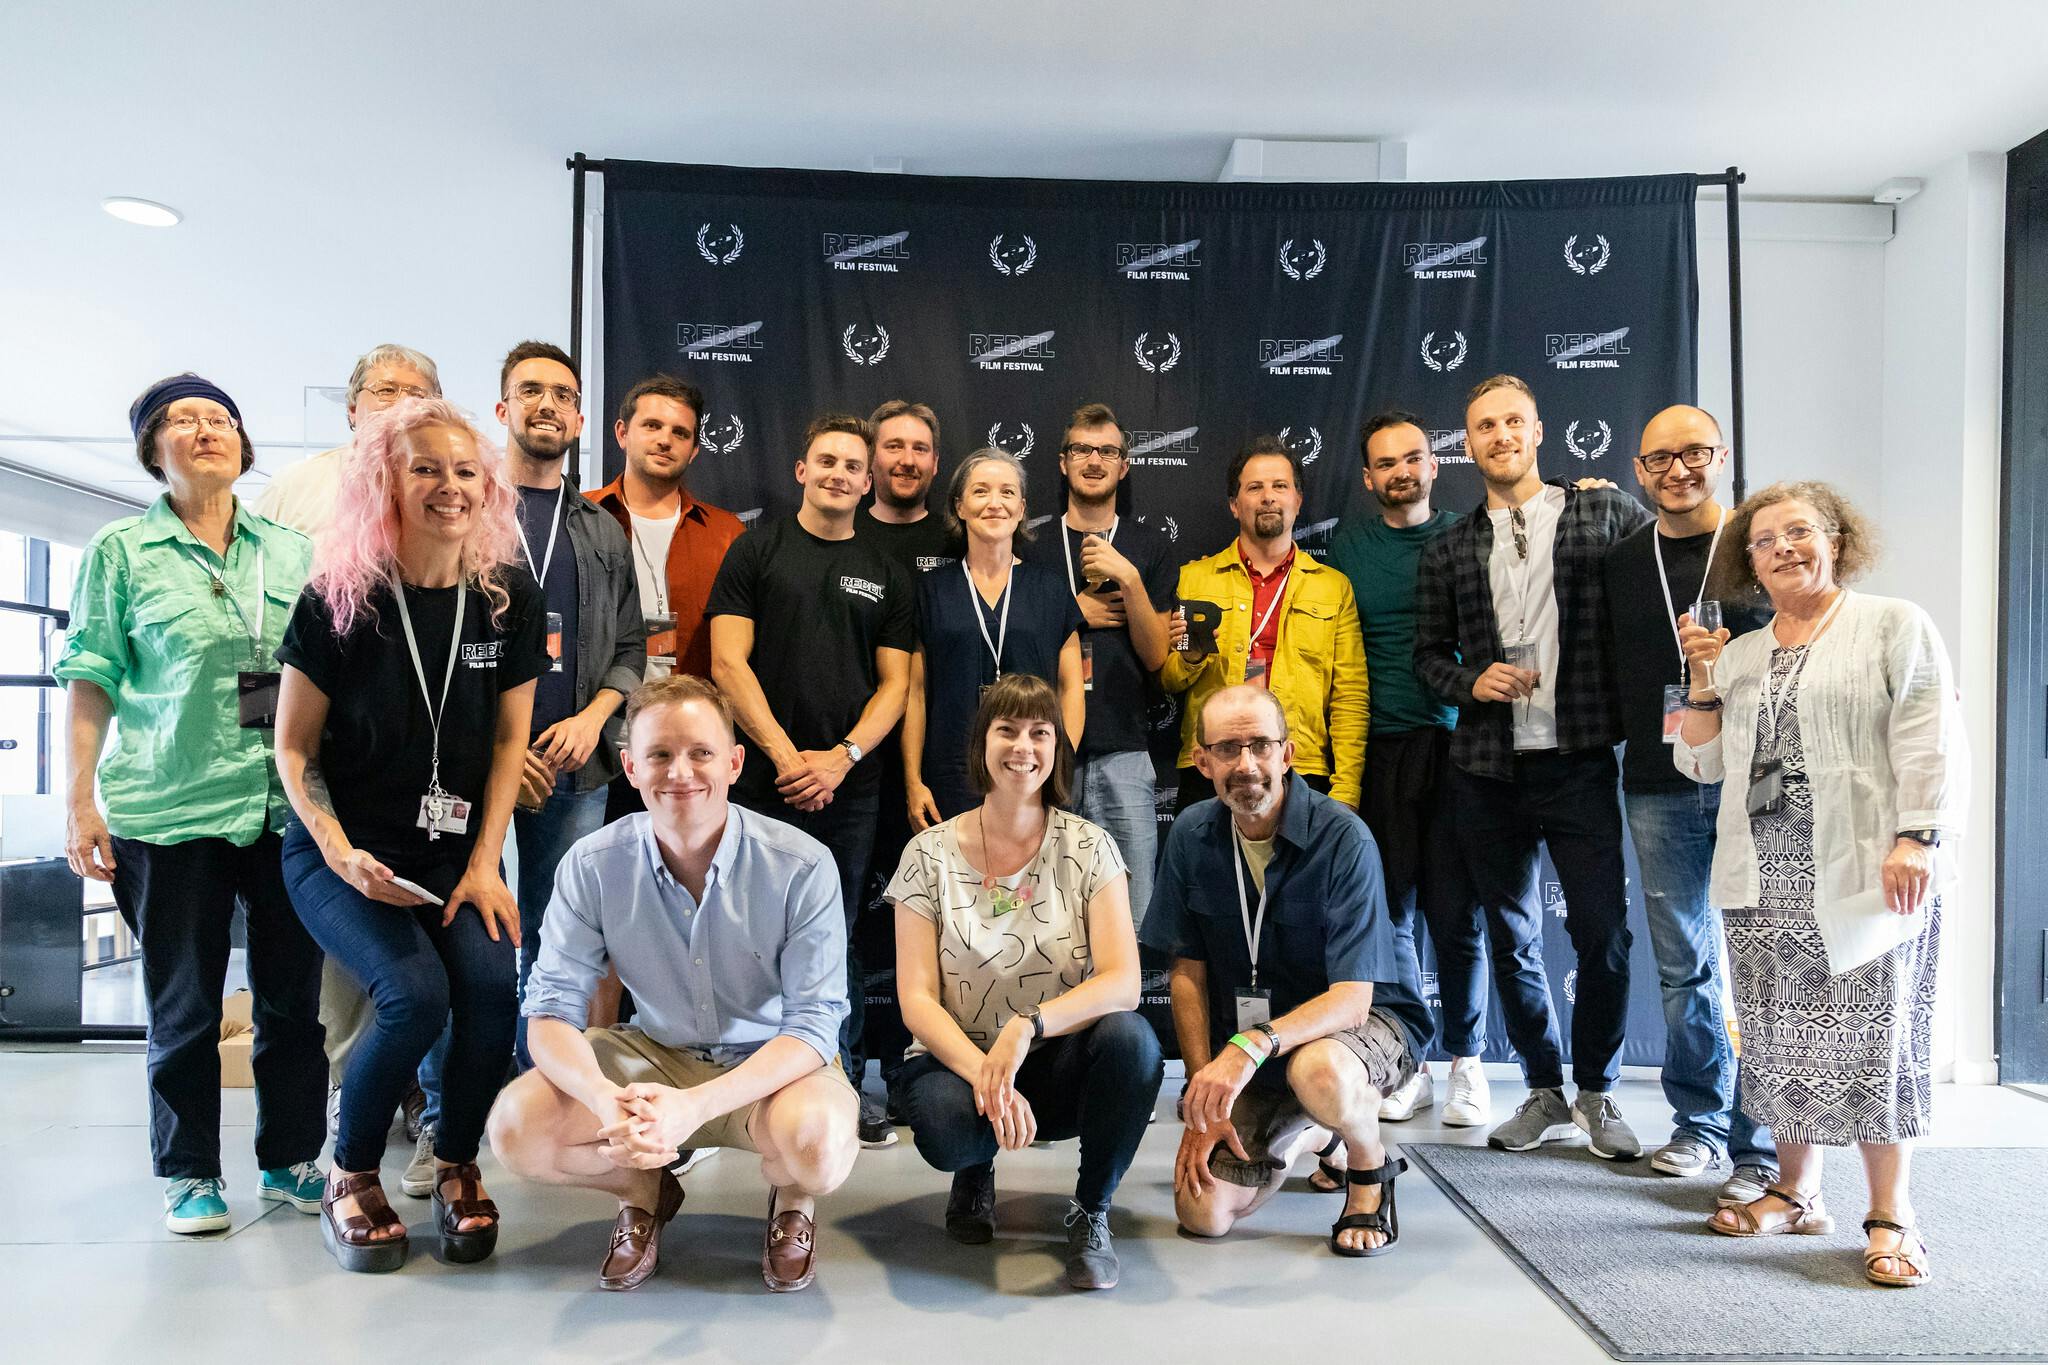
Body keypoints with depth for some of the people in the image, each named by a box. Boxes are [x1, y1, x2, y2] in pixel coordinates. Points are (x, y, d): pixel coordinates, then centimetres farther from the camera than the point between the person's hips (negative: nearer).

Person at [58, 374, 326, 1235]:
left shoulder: (292, 552, 10)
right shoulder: (122, 551, 3)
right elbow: (92, 682, 3)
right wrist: (80, 802, -4)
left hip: (286, 808, 3)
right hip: (170, 809, -2)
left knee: (294, 995, 9)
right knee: (185, 1005, 7)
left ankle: (290, 1161, 24)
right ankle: (189, 1174, 23)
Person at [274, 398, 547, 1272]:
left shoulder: (509, 600, -1)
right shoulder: (337, 600, -8)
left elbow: (509, 741, 3)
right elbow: (294, 748, -2)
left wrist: (483, 865, -5)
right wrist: (340, 854, -15)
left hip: (453, 852, 3)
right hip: (340, 851, -2)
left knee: (493, 985, -22)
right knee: (415, 994, -25)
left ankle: (457, 1166, 6)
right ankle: (351, 1176, 4)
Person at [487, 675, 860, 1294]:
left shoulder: (801, 865, -20)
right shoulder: (592, 865, -12)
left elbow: (813, 1026, -21)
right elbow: (552, 1012, -11)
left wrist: (695, 1106, -36)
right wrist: (606, 1099, -34)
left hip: (773, 1063, -3)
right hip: (653, 1055, 3)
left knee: (818, 1144, -34)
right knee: (515, 1127, -20)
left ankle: (793, 1198, 6)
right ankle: (644, 1191, 12)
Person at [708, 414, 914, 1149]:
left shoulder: (885, 573, 13)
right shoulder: (758, 550, 5)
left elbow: (895, 680, 7)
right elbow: (729, 661, -3)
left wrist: (843, 756, -8)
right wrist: (785, 755, -11)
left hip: (849, 785, 2)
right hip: (764, 778, -2)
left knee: (837, 938, 9)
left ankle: (846, 1086, 19)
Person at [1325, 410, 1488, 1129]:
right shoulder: (1350, 543, 10)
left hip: (1457, 745, -1)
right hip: (1378, 749, 1)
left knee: (1457, 913, 0)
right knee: (1390, 913, 3)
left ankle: (1466, 1061, 16)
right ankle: (1408, 1065, 15)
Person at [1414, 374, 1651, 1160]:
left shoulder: (1604, 514, 3)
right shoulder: (1449, 551, 10)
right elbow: (1428, 653, 15)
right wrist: (1470, 682, -6)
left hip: (1580, 761, -2)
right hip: (1487, 770, 3)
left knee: (1603, 934, -2)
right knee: (1510, 937, 10)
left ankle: (1597, 1094, 20)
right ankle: (1545, 1094, 26)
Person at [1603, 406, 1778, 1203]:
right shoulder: (1622, 562, 10)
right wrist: (1641, 739, 8)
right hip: (1659, 790, 3)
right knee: (1683, 965, 9)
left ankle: (1763, 1146, 9)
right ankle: (1701, 1125, 22)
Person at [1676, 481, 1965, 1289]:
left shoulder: (1895, 627, 3)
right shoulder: (1739, 655, 16)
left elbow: (1929, 745, -6)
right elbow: (1701, 763, 15)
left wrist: (1917, 839, -16)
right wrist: (1703, 681, 3)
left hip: (1863, 872, -5)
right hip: (1763, 876, 5)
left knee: (1871, 1034, -3)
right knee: (1779, 1036, 8)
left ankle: (1891, 1215, 9)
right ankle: (1796, 1192, 20)